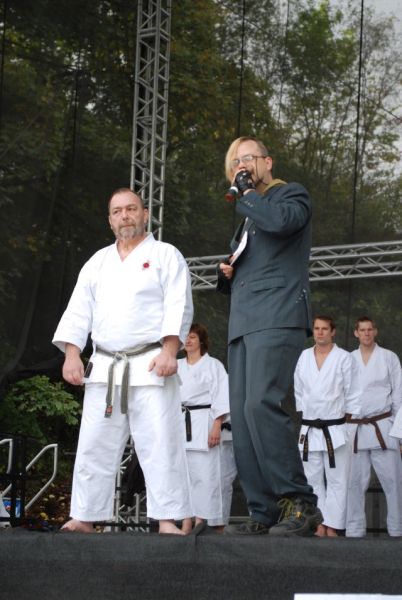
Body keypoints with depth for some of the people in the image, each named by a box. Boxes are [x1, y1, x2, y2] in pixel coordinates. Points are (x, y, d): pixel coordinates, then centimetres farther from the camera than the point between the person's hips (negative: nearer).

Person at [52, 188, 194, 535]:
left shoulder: (166, 255, 4)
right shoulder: (98, 263, 18)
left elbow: (179, 308, -6)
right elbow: (79, 312, 12)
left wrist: (169, 351, -19)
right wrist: (72, 355, -1)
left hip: (150, 366, -4)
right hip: (104, 369, 5)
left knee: (160, 444, -7)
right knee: (95, 447, 5)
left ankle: (168, 520, -5)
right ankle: (85, 518, 11)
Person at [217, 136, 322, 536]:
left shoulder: (291, 195, 9)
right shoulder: (246, 218, 30)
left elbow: (281, 221, -17)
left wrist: (247, 194, -1)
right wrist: (227, 273, 12)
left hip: (276, 318, -8)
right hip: (242, 324, 8)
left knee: (261, 404, -25)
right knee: (241, 417, -2)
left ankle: (299, 502, -22)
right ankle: (264, 513, -2)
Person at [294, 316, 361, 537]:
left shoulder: (344, 358, -3)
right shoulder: (304, 357, 7)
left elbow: (353, 396, -2)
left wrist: (351, 425, -3)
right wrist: (304, 416, 11)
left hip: (335, 429, -4)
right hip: (309, 430, 4)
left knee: (336, 481, -3)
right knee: (314, 480, 6)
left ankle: (332, 527, 0)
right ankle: (319, 527, 12)